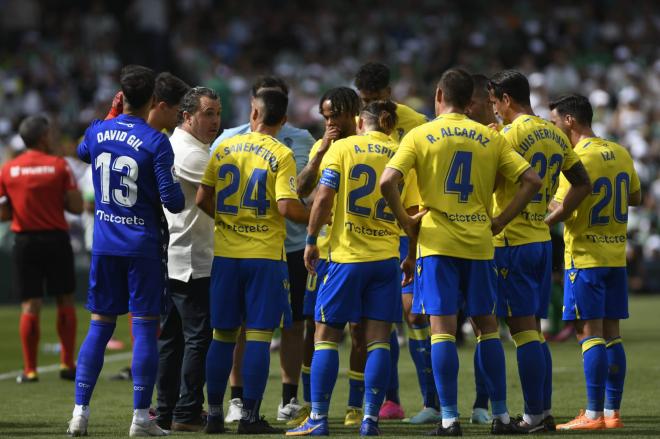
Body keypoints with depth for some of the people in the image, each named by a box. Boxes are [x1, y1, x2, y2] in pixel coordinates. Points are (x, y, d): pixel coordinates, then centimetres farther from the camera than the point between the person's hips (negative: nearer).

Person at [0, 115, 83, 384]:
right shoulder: (59, 166, -5)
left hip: (25, 241, 2)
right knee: (65, 301, 10)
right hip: (55, 239, -2)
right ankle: (67, 364, 10)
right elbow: (76, 206, -7)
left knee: (30, 306, 3)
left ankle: (30, 369, 0)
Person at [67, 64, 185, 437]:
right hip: (142, 245, -4)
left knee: (100, 325, 10)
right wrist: (177, 188, 8)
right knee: (145, 327, 1)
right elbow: (172, 201, -14)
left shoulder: (97, 131, 2)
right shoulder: (156, 142, -12)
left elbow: (82, 152, 28)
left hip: (104, 243, 4)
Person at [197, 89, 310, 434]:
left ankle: (214, 414, 12)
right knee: (258, 336, 0)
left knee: (223, 335, 10)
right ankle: (250, 417, -1)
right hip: (265, 255, -4)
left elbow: (202, 199, 6)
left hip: (226, 252, 4)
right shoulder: (281, 155, -7)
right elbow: (287, 207, -16)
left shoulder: (225, 148, 5)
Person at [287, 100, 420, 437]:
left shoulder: (343, 147, -1)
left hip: (346, 256, -2)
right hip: (386, 257, 2)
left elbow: (323, 198, -9)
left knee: (326, 335, 5)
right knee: (378, 339, 3)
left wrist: (311, 240, 1)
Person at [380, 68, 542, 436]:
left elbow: (388, 182, -13)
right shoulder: (490, 138, 6)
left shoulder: (421, 136, -1)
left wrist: (406, 221, 0)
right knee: (487, 325, 13)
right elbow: (532, 181, 1)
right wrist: (501, 221, 6)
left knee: (443, 329, -3)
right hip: (479, 242, 3)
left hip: (437, 242, -3)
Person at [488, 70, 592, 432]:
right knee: (534, 329, 13)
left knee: (522, 328, -6)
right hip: (542, 239, 8)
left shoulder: (512, 133, -13)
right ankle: (544, 411, 13)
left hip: (512, 242, -8)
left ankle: (534, 415, -7)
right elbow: (583, 185, 18)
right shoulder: (555, 136, 12)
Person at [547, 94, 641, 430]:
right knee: (611, 333, 9)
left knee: (589, 332, -6)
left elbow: (562, 210, -19)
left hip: (585, 258, -7)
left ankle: (594, 414, -8)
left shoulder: (579, 159, -15)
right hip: (616, 255, 7)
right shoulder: (620, 154, 9)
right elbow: (635, 197, 21)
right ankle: (612, 412, 9)